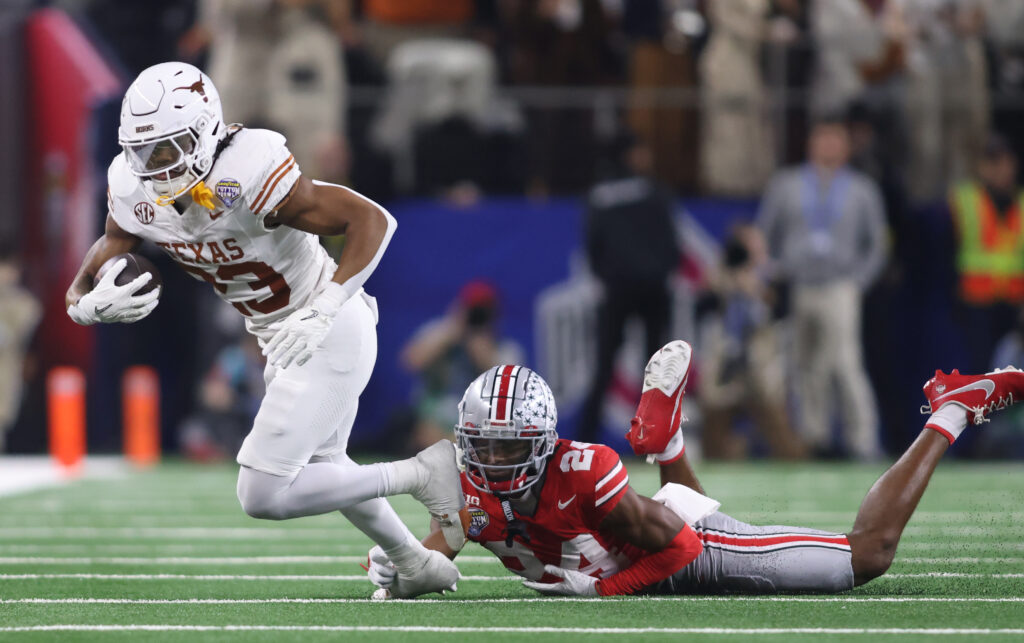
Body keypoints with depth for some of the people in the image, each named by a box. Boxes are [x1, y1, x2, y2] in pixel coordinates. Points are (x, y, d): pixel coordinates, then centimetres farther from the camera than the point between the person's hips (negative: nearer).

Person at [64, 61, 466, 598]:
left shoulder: (247, 176, -31)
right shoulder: (133, 189, -10)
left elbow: (373, 220, -30)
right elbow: (83, 291, -2)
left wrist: (322, 312, -38)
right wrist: (92, 305, -27)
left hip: (330, 334, -9)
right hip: (282, 342, 9)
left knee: (264, 495, -12)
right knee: (317, 465, 28)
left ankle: (421, 474, 2)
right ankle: (417, 565, 49)